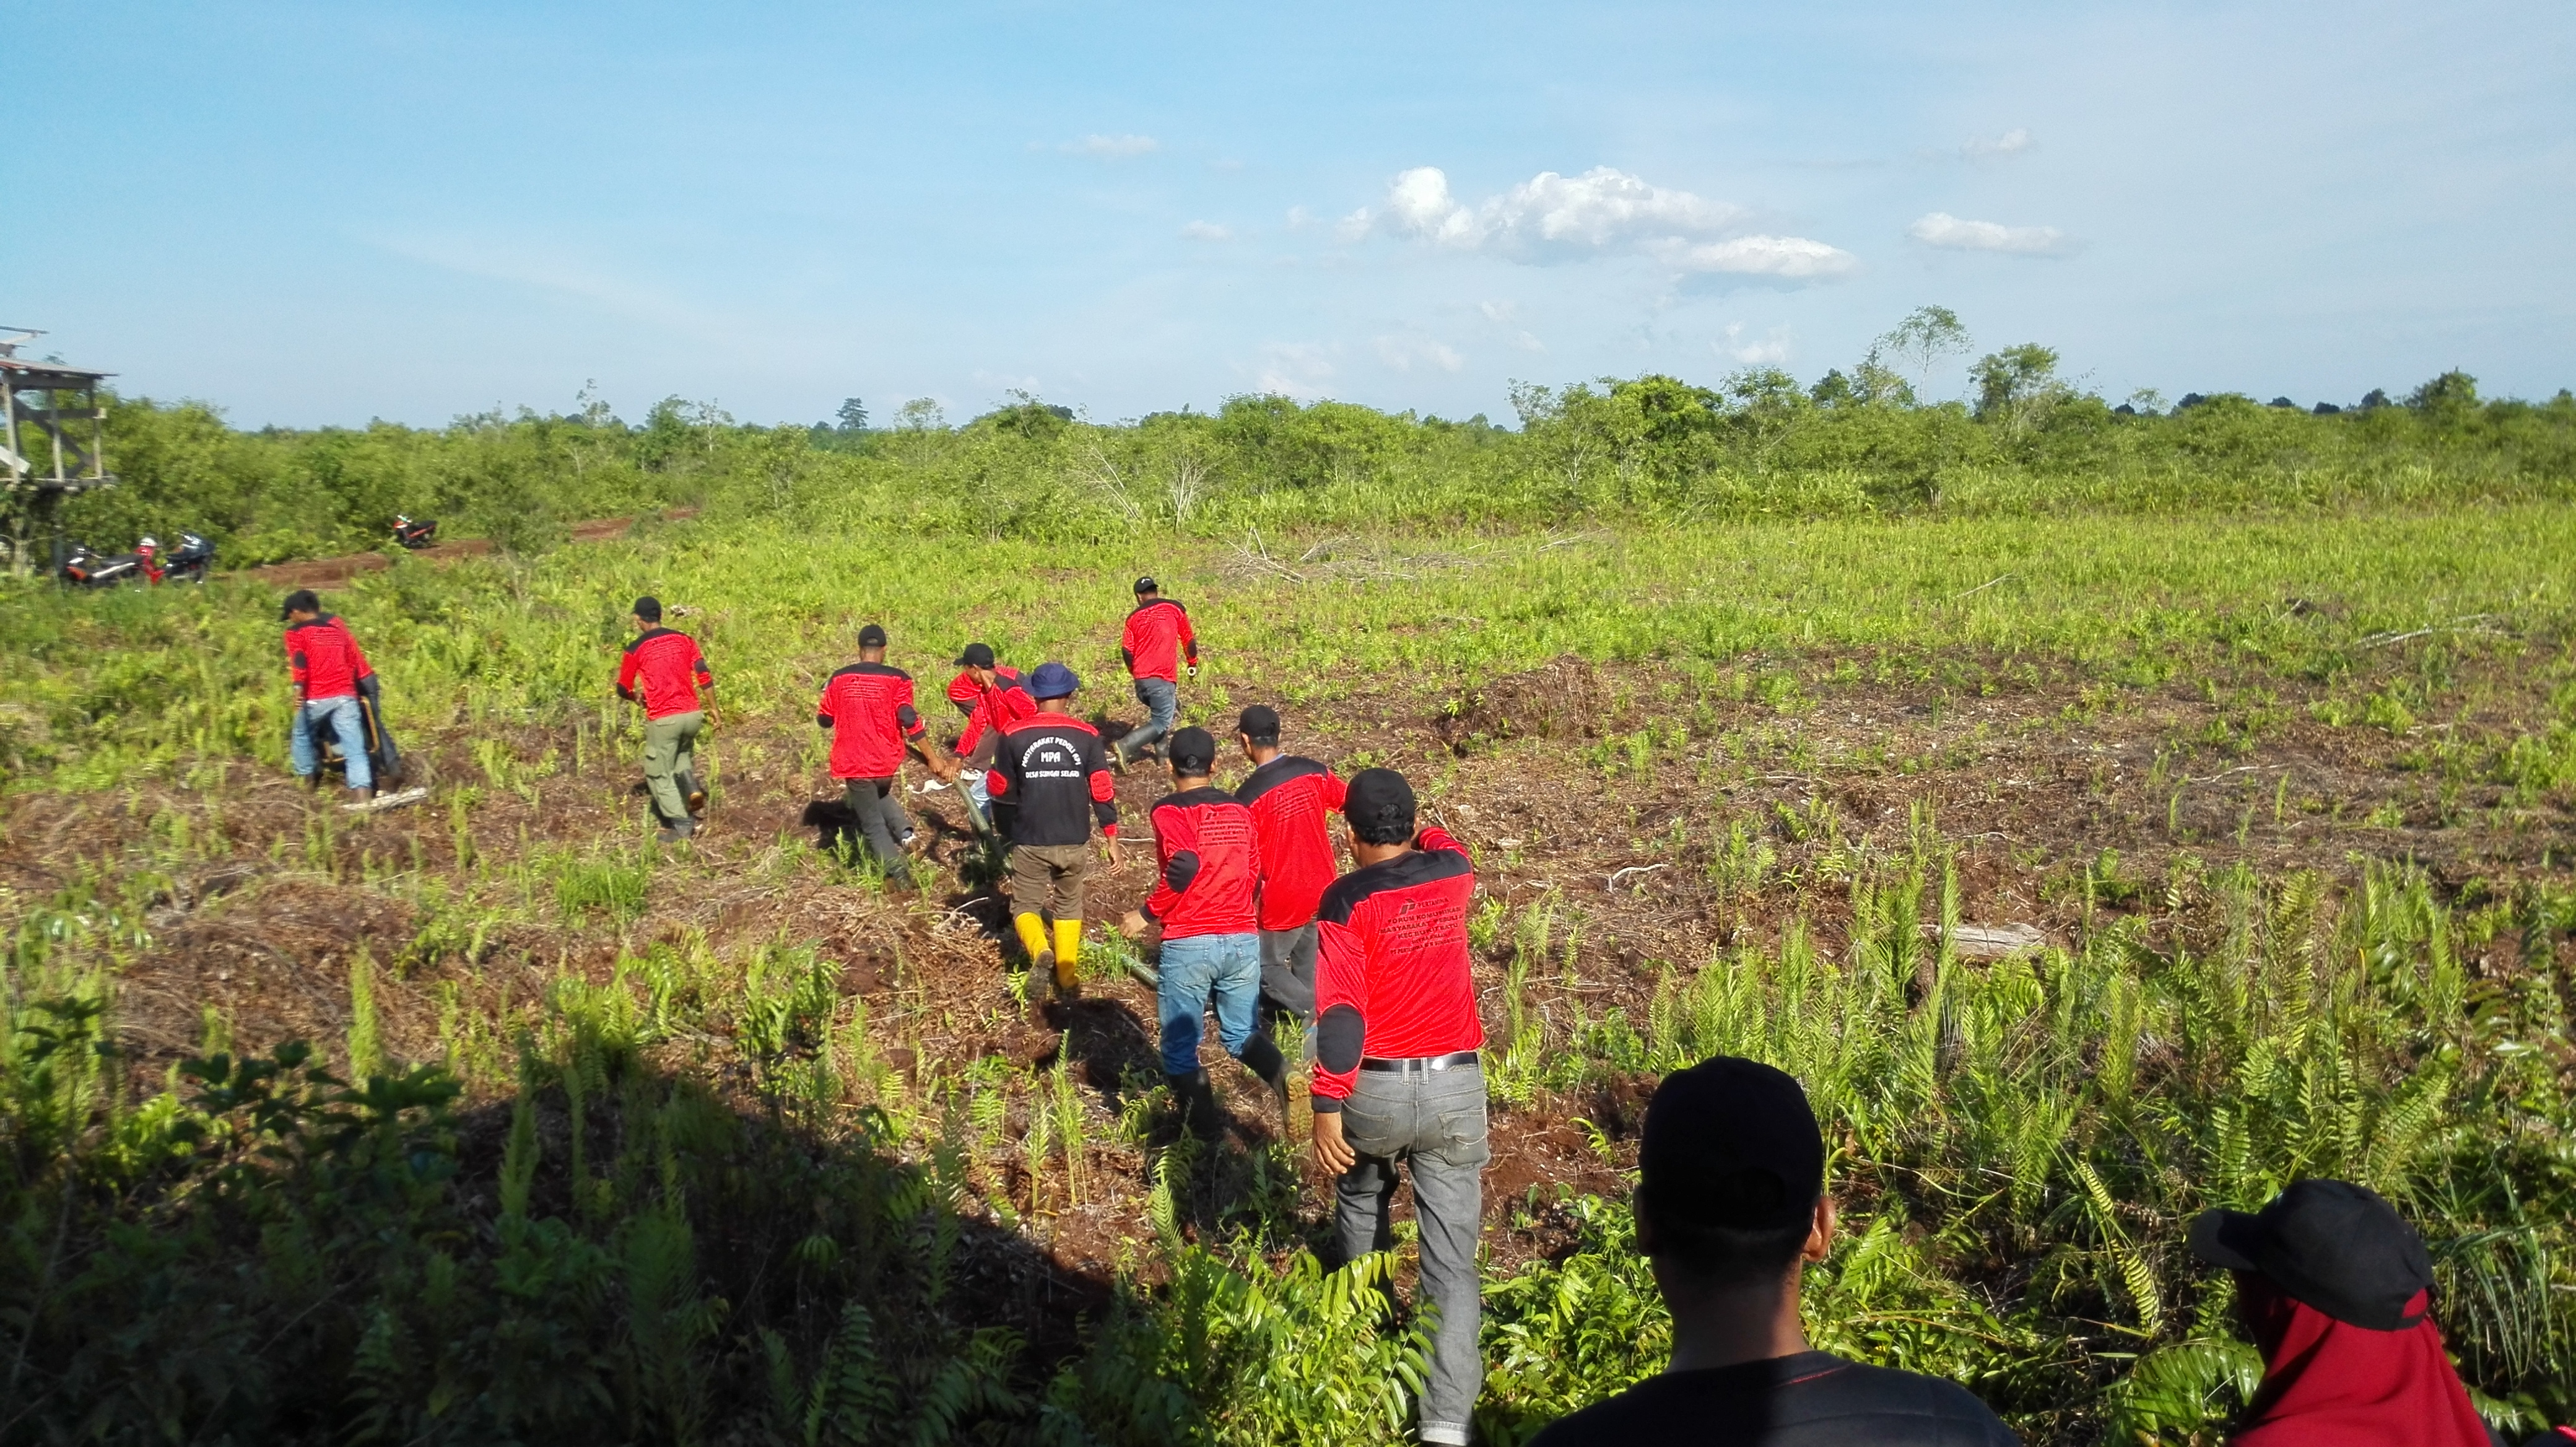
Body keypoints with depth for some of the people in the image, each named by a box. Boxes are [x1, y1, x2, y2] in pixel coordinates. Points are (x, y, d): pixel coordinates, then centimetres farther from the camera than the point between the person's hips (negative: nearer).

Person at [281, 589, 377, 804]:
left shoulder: (296, 632, 5)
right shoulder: (336, 623, 18)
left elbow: (299, 663, -10)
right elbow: (356, 656, 17)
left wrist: (298, 691, -16)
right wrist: (367, 682, 22)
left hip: (317, 698, -3)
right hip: (345, 696, 3)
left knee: (301, 735, 26)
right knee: (354, 747, -5)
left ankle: (306, 778, 30)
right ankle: (362, 790, -17)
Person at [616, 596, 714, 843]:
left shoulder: (636, 649, -2)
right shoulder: (684, 639, 7)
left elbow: (623, 690, 5)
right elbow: (703, 674, 3)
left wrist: (639, 698, 26)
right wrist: (712, 707, 11)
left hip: (663, 720, -4)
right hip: (692, 714, 4)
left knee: (659, 774, 9)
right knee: (682, 753, 31)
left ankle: (681, 824, 4)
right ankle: (691, 787, 6)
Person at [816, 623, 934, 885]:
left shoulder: (839, 679, -2)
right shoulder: (896, 679, -9)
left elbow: (824, 720, 7)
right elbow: (909, 720, -15)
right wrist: (930, 758, -10)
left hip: (853, 764, 0)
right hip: (887, 763, 1)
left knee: (873, 824, 11)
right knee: (880, 794, 33)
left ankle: (898, 874, 3)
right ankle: (903, 829, 9)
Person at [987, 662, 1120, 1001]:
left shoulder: (1013, 735, -7)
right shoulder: (1087, 736, -6)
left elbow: (1000, 792, 1)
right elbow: (1102, 792, -3)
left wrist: (1008, 833, 19)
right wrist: (1111, 839, 6)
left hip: (1029, 842, -1)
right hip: (1073, 841, 1)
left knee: (1025, 905, 15)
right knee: (1068, 906, 20)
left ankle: (1039, 950, -14)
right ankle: (1067, 980, 19)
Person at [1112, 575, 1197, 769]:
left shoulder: (1134, 617, 10)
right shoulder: (1175, 609, 3)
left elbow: (1126, 650, 2)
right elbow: (1189, 640, 8)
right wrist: (1193, 664, 24)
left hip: (1141, 679, 5)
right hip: (1162, 678, -5)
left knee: (1170, 709, 25)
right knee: (1161, 724, 0)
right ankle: (1126, 746, -18)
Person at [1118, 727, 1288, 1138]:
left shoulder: (1170, 811, -5)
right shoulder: (1239, 811, 11)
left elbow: (1185, 866, -21)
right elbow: (1254, 874, 13)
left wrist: (1146, 914, -10)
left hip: (1189, 944, -4)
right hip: (1243, 940, 5)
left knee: (1181, 1047, 9)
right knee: (1240, 1034, 16)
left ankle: (1203, 1125, 1)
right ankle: (1285, 1076, -11)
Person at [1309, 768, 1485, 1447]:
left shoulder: (1346, 901, -10)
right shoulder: (1453, 873, 2)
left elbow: (1340, 1015, -18)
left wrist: (1328, 1109, -15)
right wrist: (1417, 832, 47)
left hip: (1375, 1089, -2)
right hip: (1455, 1087, 2)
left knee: (1360, 1200, 29)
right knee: (1452, 1261, 3)